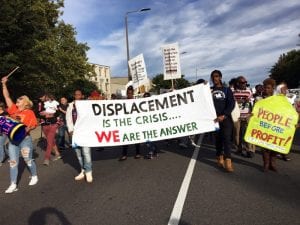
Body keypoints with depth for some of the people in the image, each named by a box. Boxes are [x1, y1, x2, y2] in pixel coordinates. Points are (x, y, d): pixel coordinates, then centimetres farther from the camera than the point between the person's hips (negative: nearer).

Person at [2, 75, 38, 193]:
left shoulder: (29, 112, -5)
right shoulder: (14, 109, 7)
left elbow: (34, 124, -7)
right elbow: (7, 96, 6)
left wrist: (28, 128, -26)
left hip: (25, 139, -5)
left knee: (28, 160, 8)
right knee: (13, 162, 4)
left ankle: (34, 177, 30)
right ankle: (13, 185, 11)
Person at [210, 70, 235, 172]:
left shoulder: (227, 90, 7)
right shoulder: (210, 90, 10)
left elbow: (231, 104, -4)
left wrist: (223, 115, -16)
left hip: (226, 118, -1)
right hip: (214, 118, 1)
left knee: (227, 139, -10)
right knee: (218, 139, 7)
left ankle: (228, 161, -13)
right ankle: (220, 158, 18)